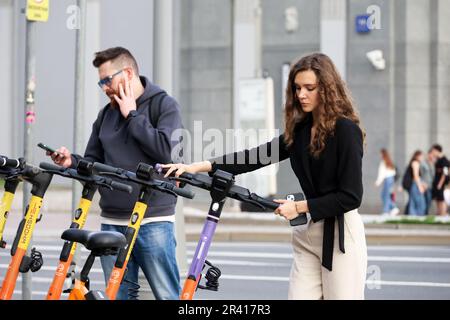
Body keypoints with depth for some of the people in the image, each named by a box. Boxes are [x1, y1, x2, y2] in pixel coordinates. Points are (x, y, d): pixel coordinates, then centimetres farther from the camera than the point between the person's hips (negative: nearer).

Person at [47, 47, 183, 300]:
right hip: (112, 222, 6)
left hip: (153, 221, -6)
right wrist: (72, 162, -2)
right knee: (117, 294, 8)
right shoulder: (106, 114, 17)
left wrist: (132, 116, -9)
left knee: (168, 295, -6)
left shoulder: (165, 105, -1)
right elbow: (95, 162, 19)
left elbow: (166, 151, -17)